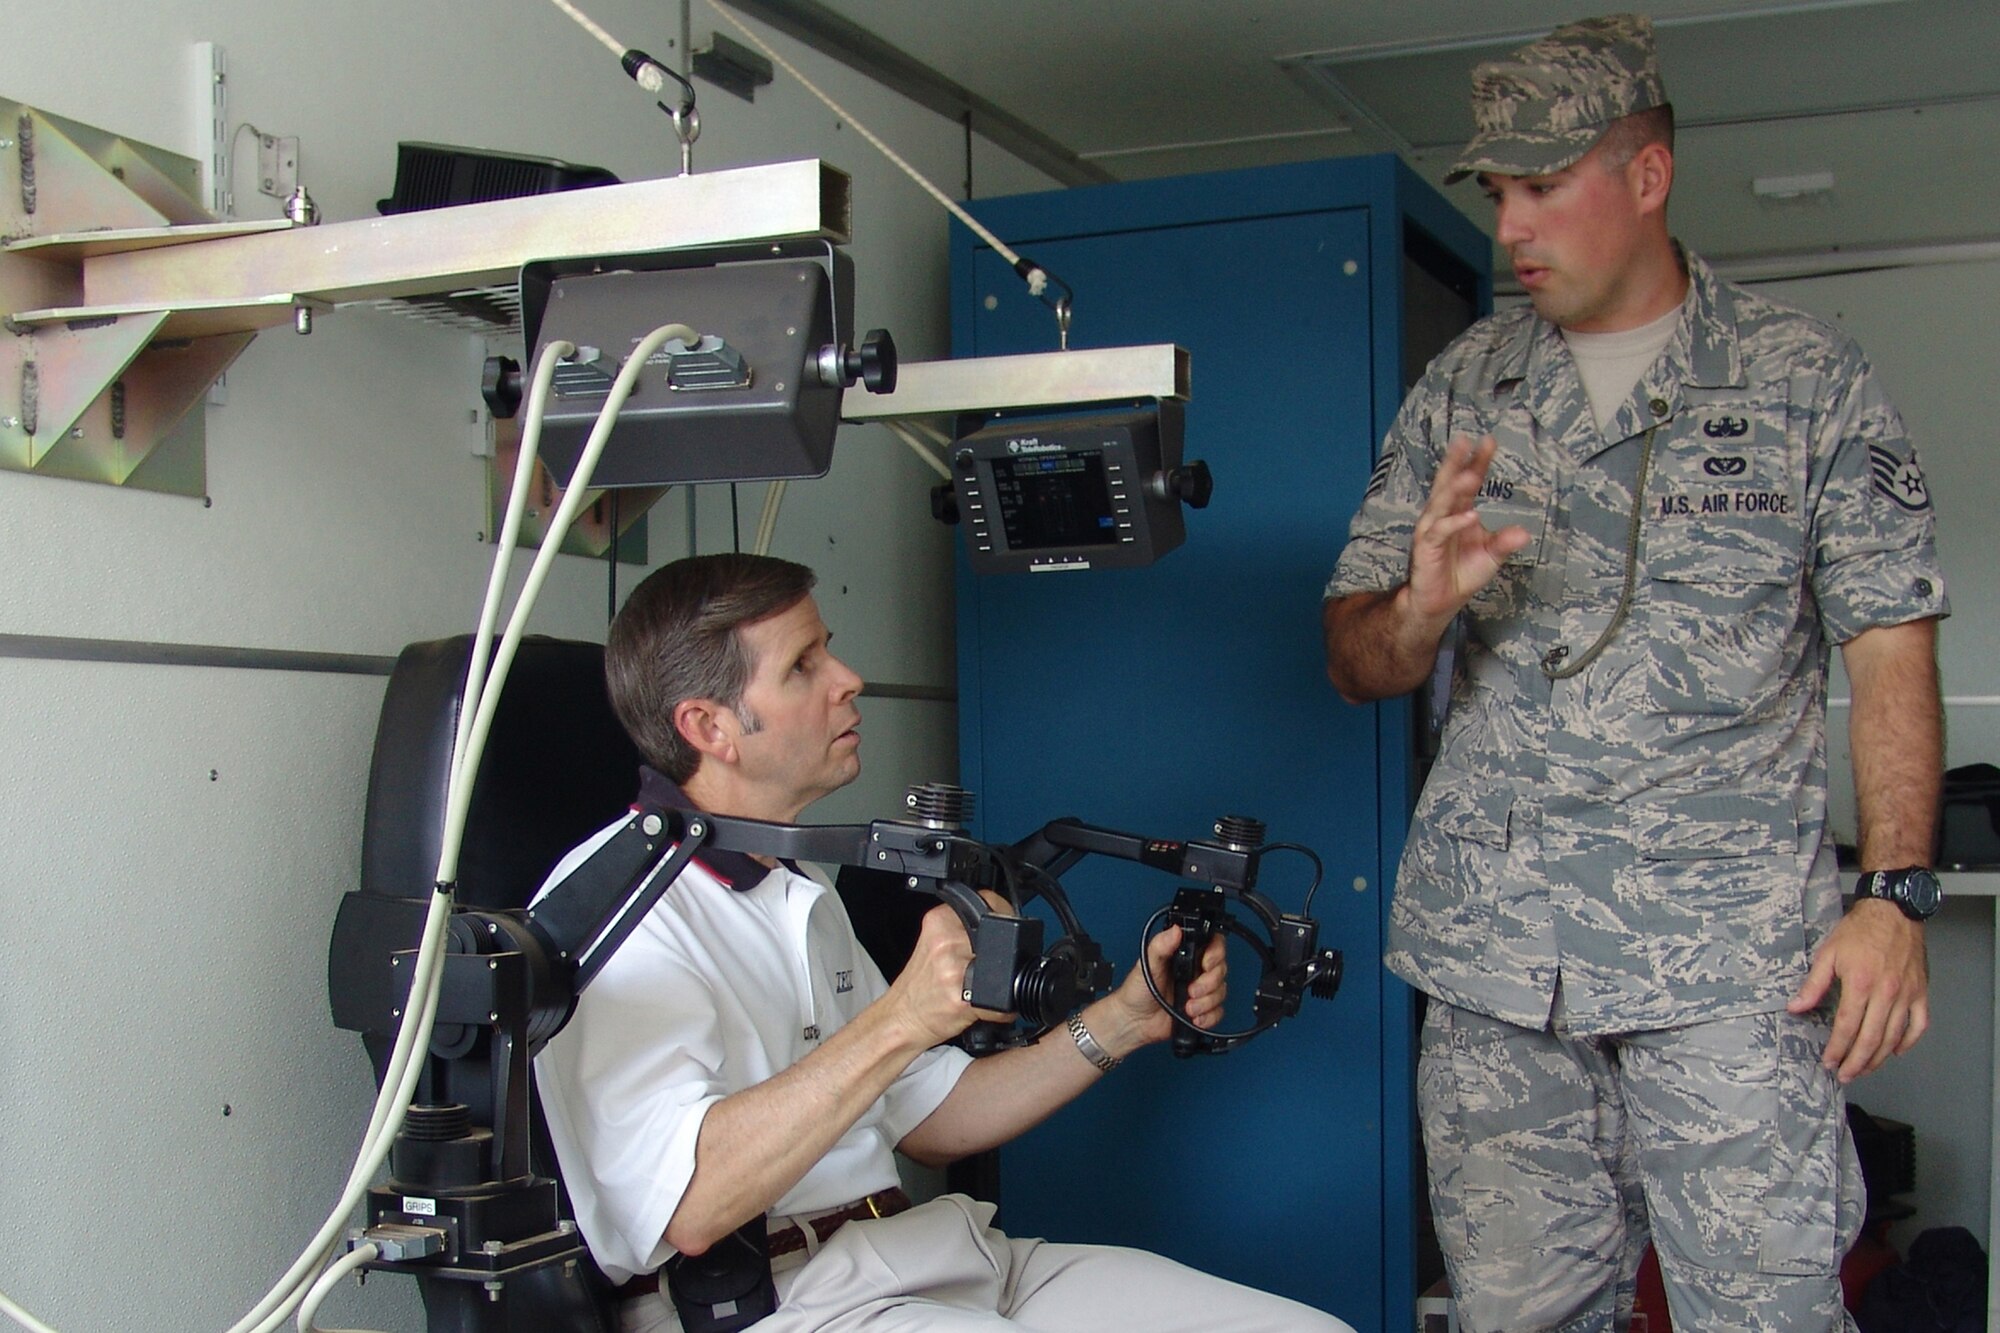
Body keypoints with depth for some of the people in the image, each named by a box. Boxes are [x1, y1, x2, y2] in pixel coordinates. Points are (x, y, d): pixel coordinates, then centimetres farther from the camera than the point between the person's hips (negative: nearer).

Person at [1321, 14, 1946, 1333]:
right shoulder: (1460, 391, 12)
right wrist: (1421, 607, -12)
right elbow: (1356, 664, 11)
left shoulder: (1807, 378, 5)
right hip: (1493, 952, 3)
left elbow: (1891, 648, 1)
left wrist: (1894, 894, -10)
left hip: (1728, 957, -2)